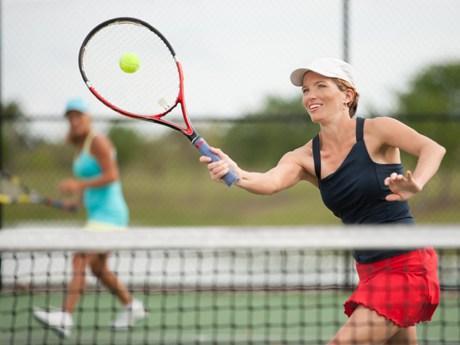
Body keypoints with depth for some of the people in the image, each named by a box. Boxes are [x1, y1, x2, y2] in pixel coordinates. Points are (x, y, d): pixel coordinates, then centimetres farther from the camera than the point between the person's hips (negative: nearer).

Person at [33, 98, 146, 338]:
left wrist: (80, 185, -27)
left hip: (109, 215, -10)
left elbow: (112, 175, -20)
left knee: (80, 259, -21)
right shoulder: (80, 146, 16)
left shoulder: (98, 141, -11)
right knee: (98, 268, 19)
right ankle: (131, 306, 35)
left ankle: (65, 317, -31)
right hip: (97, 216, 10)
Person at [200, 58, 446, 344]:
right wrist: (237, 174, -41)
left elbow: (433, 149, -23)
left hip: (406, 264, -7)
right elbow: (271, 181, -18)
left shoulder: (375, 131, -8)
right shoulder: (306, 158, 3)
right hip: (369, 269, 7)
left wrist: (415, 185, -44)